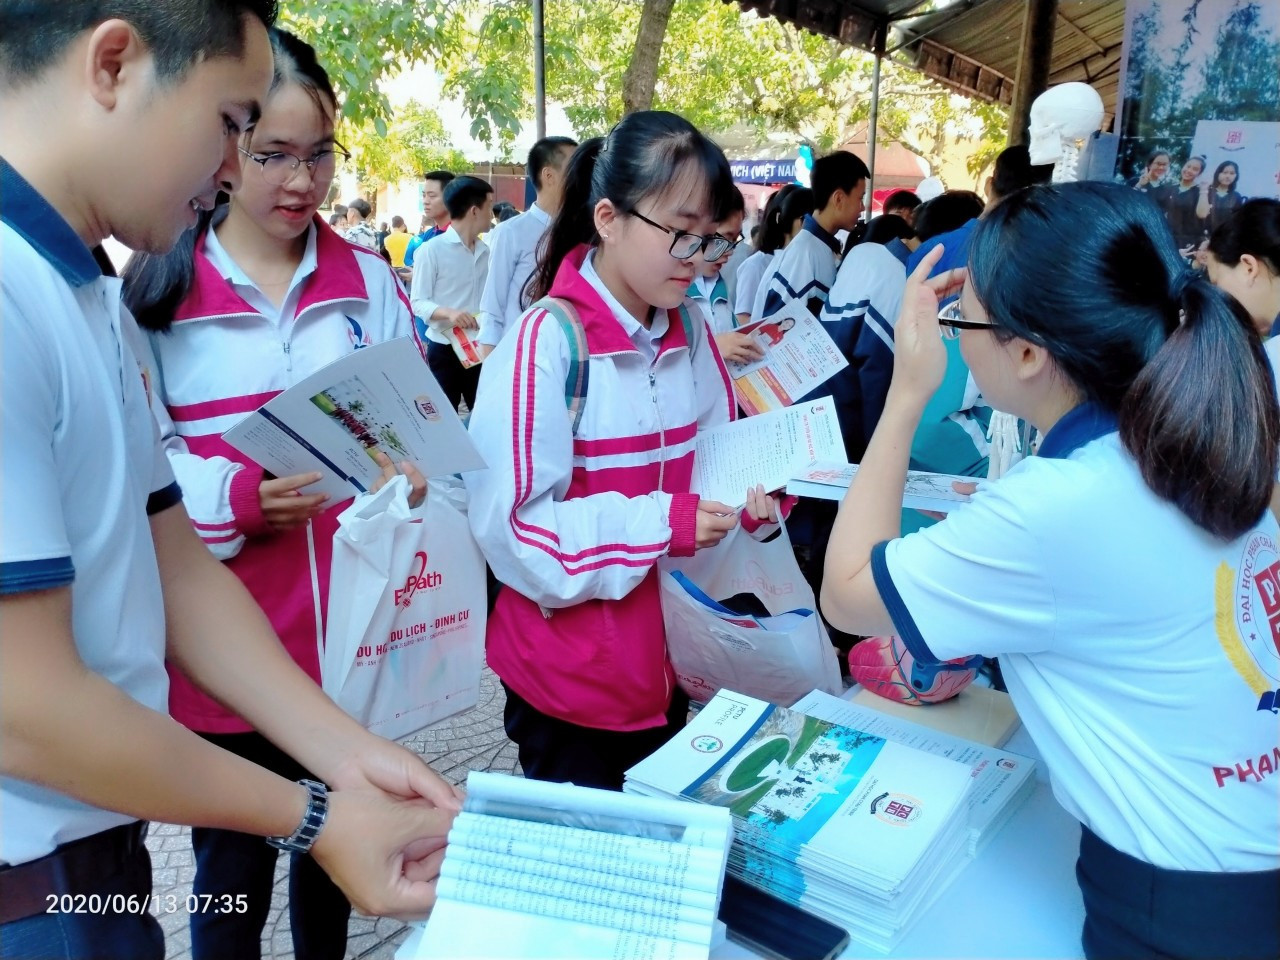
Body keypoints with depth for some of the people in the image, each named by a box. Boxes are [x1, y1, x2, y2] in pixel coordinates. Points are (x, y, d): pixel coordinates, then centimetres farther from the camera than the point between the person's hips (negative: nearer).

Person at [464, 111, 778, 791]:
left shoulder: (689, 332, 1)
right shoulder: (545, 343, -20)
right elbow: (511, 523, -23)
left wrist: (747, 493, -10)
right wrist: (659, 525, -28)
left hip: (667, 659, 7)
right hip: (567, 675, -6)